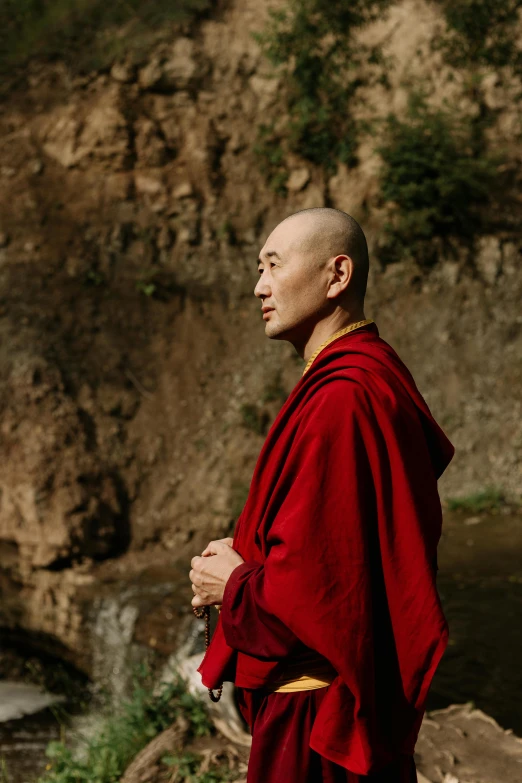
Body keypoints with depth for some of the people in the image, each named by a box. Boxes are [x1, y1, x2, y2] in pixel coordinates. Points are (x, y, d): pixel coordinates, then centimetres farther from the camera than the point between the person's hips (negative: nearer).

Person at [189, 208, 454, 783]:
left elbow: (322, 581, -27)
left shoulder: (342, 401, -25)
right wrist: (244, 558, 5)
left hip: (317, 711, -10)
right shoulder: (372, 378, 9)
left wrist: (233, 586, -10)